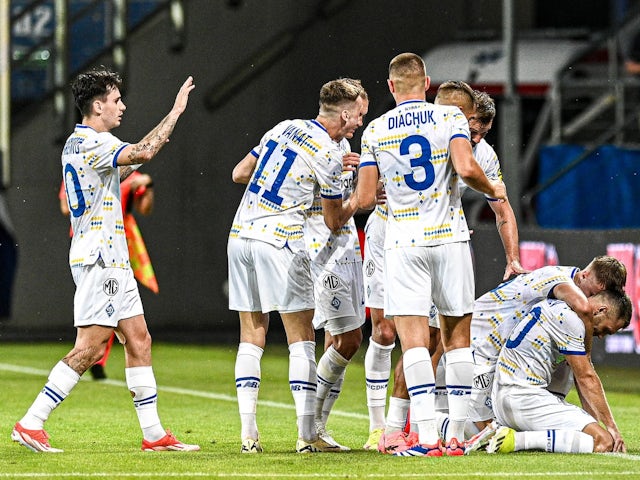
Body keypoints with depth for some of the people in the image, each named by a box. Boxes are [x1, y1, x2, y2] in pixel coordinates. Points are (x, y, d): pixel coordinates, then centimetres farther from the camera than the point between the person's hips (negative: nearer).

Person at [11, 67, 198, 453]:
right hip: (99, 258, -11)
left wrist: (139, 158, 23)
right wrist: (176, 111, -20)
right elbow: (141, 153, -28)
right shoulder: (90, 142, -15)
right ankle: (31, 423, -9)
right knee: (90, 348, -12)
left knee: (138, 340, 8)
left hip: (112, 261, 11)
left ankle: (154, 433, 8)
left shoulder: (78, 143, 17)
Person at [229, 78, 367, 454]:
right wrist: (360, 198, 19)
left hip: (240, 236, 7)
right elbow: (334, 221, 2)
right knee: (302, 337, 0)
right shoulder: (328, 154, -7)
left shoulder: (284, 128, 13)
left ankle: (248, 432, 3)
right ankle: (307, 435, -4)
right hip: (279, 242, -7)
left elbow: (239, 173, 20)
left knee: (252, 335, 9)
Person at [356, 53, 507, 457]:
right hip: (450, 237, 1)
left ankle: (428, 436, -16)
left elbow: (365, 198, 2)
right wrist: (493, 189, 5)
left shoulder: (375, 131, 3)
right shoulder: (451, 116, 1)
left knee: (413, 338, -5)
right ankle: (456, 435, 7)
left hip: (404, 242, -1)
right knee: (458, 336, 9)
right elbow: (466, 168, -15)